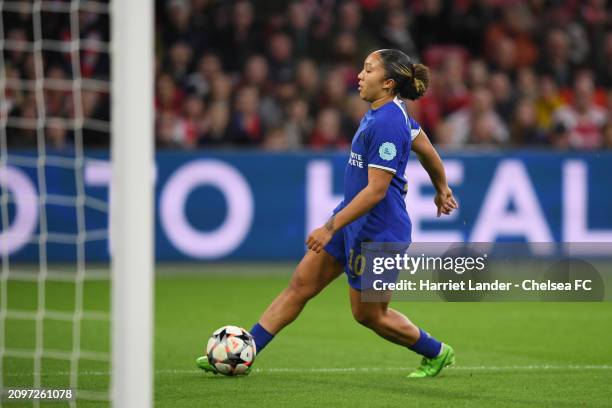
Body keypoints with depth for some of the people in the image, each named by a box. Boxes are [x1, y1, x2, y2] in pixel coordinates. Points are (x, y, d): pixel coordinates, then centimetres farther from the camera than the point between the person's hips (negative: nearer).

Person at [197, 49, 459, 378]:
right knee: (300, 285, 7)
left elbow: (376, 190, -26)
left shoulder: (387, 124, -24)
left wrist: (331, 227, -24)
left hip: (376, 230, -10)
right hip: (353, 221, 10)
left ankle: (437, 354, 28)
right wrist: (442, 189, 36)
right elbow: (426, 149, 20)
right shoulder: (386, 112, 6)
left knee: (368, 314, 7)